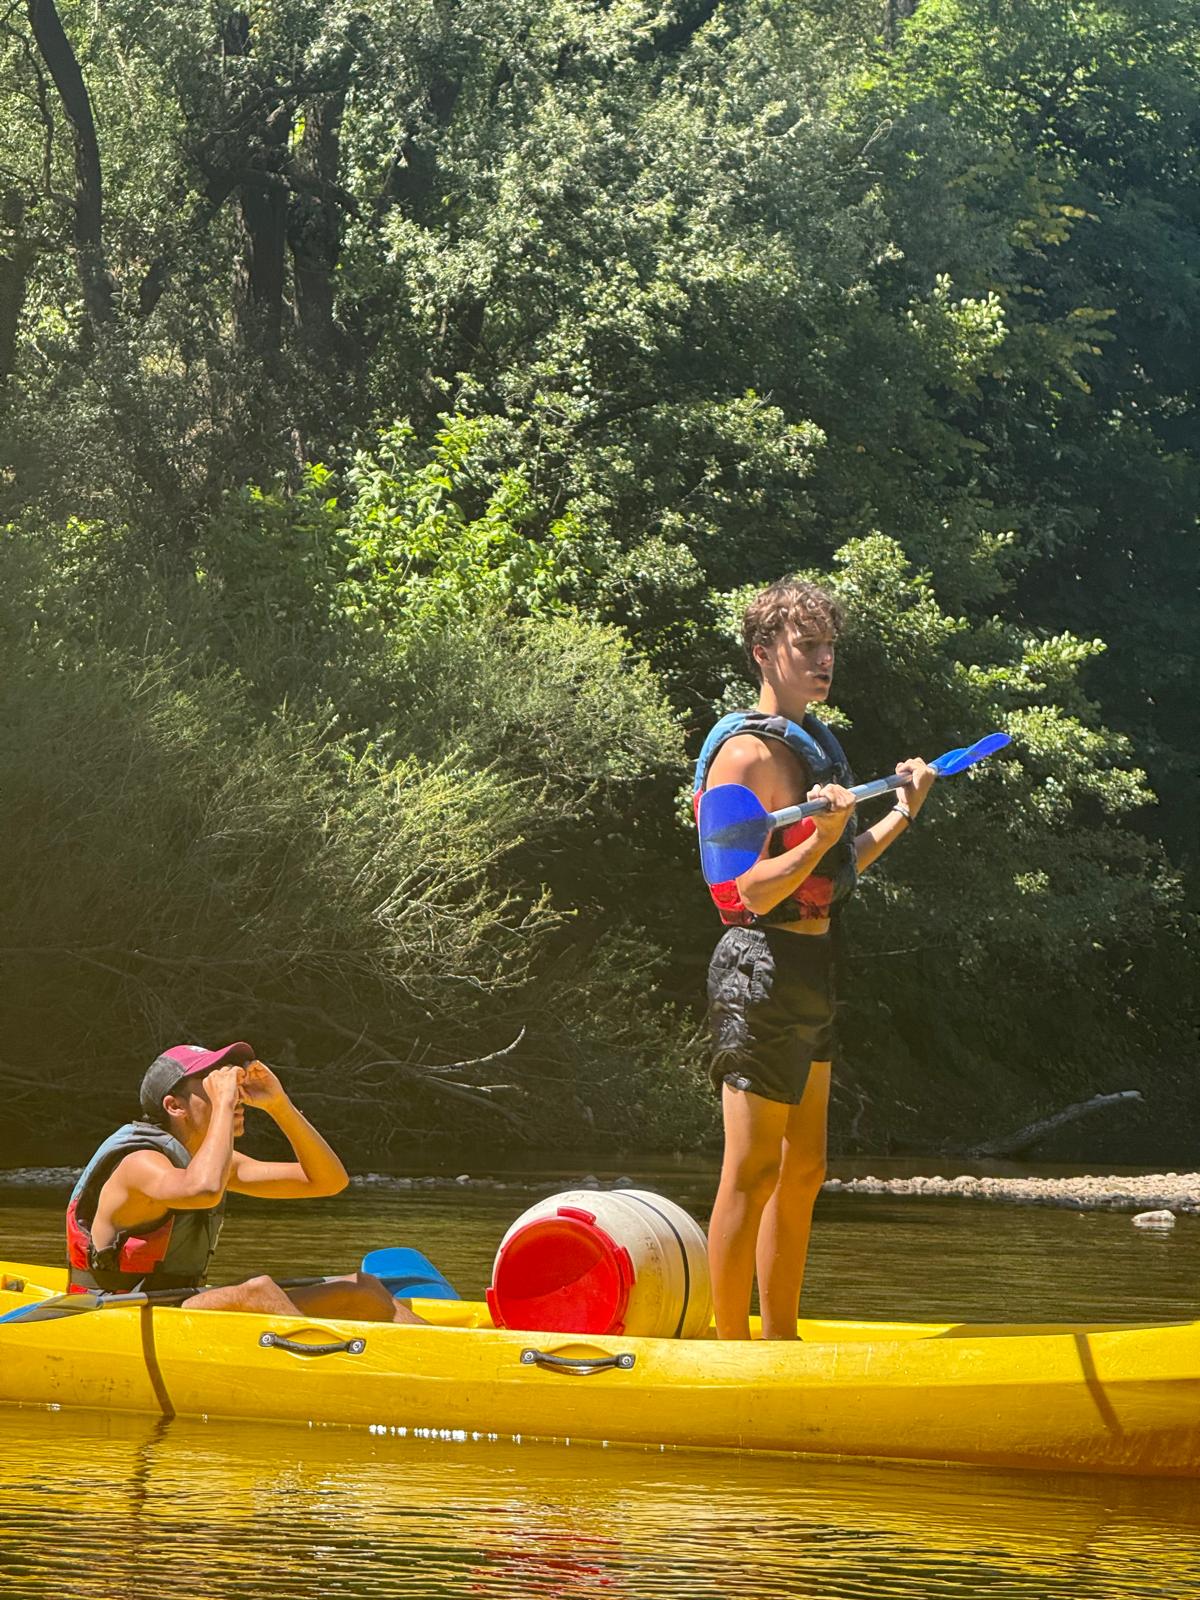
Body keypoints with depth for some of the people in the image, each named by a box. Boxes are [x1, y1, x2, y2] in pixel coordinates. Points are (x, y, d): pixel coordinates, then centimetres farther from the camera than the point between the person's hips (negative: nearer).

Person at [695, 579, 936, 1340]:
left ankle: (780, 1342, 21)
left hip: (809, 970, 10)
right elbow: (755, 892, -20)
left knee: (803, 1171, 13)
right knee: (754, 1173, -6)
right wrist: (824, 836, -33)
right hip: (765, 967, -10)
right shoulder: (748, 753, -14)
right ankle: (732, 1348, -2)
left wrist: (903, 814, 21)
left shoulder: (811, 744, 16)